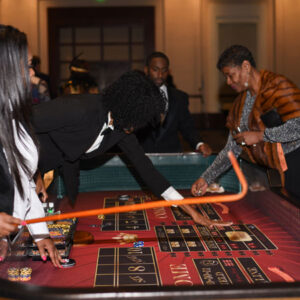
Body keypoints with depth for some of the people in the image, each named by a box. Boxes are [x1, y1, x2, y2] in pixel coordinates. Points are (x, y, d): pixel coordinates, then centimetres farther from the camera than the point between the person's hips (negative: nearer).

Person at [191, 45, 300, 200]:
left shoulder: (277, 85, -11)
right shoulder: (240, 104, 13)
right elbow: (232, 149, 15)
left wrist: (259, 135, -15)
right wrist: (206, 179, 7)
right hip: (278, 169, 7)